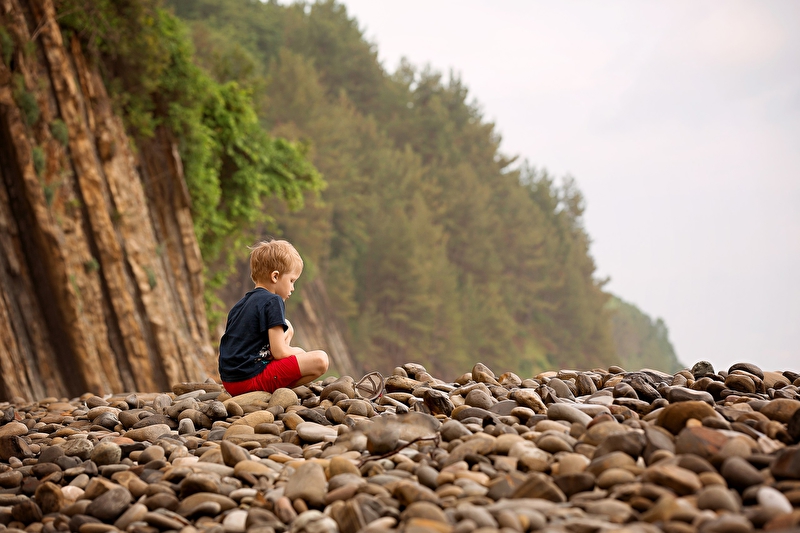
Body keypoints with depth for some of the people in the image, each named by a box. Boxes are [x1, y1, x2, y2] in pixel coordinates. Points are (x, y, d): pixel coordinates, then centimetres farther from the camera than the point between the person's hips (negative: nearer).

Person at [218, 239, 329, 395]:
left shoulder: (240, 304, 19)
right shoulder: (272, 302, -8)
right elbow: (279, 353, -13)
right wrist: (296, 352, 10)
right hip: (251, 378, -9)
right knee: (320, 360, -15)